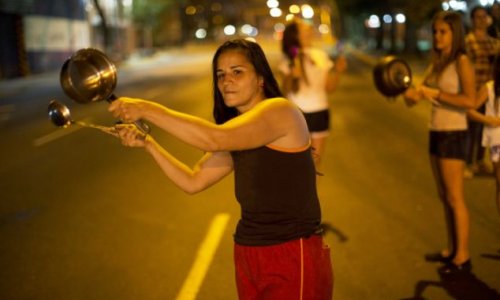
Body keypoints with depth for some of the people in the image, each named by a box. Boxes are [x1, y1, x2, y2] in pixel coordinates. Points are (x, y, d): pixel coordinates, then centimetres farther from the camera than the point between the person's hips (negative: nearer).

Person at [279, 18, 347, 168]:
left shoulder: (321, 55, 4)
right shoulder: (290, 59, -6)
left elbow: (329, 88, 8)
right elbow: (286, 90, -6)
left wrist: (338, 71, -7)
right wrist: (292, 76, -23)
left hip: (320, 113, 4)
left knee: (315, 161, 11)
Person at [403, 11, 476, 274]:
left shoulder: (461, 62, -12)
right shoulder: (437, 62, 12)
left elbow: (470, 100, -24)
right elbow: (424, 91, 10)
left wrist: (435, 93, -20)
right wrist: (413, 94, -11)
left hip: (453, 134, -8)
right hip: (436, 132, 8)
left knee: (455, 198, -1)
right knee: (444, 197, 14)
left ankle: (462, 256, 9)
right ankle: (451, 249, 26)